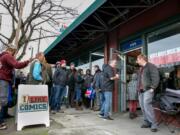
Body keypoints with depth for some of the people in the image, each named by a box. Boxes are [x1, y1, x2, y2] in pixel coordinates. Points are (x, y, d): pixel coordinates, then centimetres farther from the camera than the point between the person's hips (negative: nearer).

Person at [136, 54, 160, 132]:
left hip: (148, 90, -8)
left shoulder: (151, 66, -4)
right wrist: (139, 88, 14)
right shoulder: (141, 68, 21)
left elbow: (156, 78, -12)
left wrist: (152, 88, -18)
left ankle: (154, 124, -8)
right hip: (141, 91, 8)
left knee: (147, 105, -17)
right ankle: (147, 122, 17)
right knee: (143, 107, 7)